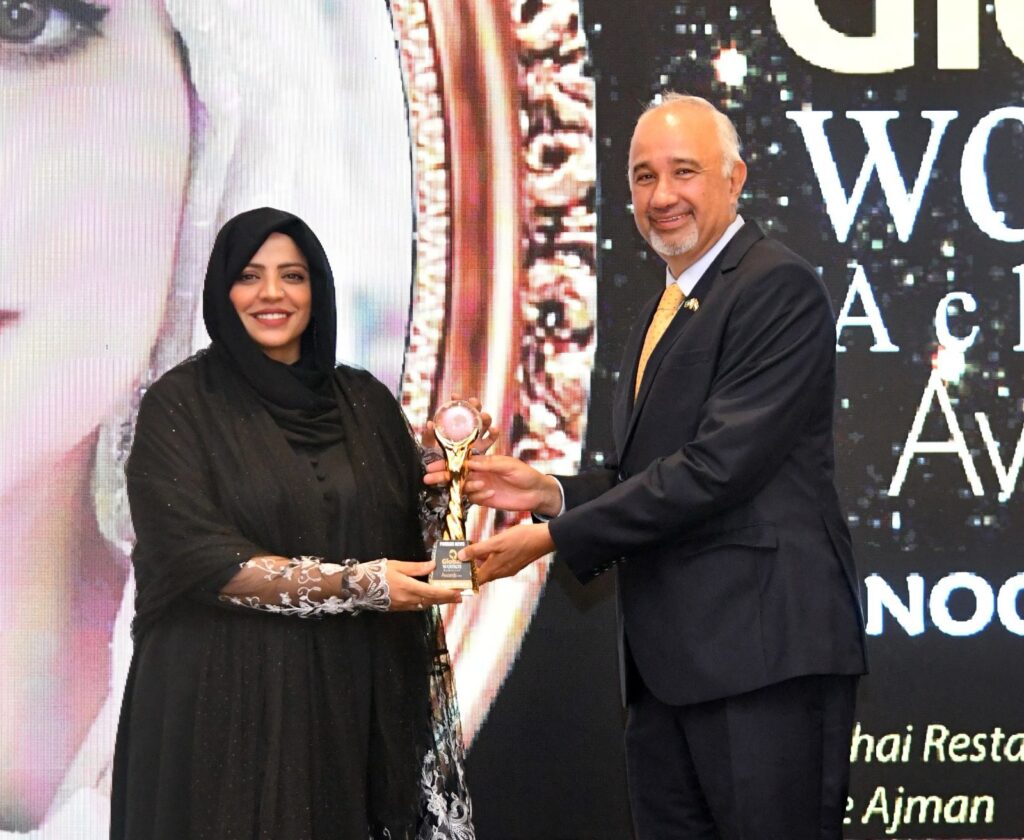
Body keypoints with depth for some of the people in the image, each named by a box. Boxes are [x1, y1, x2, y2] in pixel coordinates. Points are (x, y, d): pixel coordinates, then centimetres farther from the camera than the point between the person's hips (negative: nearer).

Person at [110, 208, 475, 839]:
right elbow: (195, 557, -13)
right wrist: (353, 585, -19)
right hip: (229, 699, -3)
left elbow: (412, 536, 15)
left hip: (357, 693, 4)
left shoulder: (363, 401, 10)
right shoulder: (181, 404, -2)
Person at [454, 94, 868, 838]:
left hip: (763, 648, -9)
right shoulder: (666, 310, 22)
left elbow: (717, 467, -18)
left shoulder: (778, 288, -9)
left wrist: (556, 537, -14)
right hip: (668, 663, 9)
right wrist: (550, 492, 4)